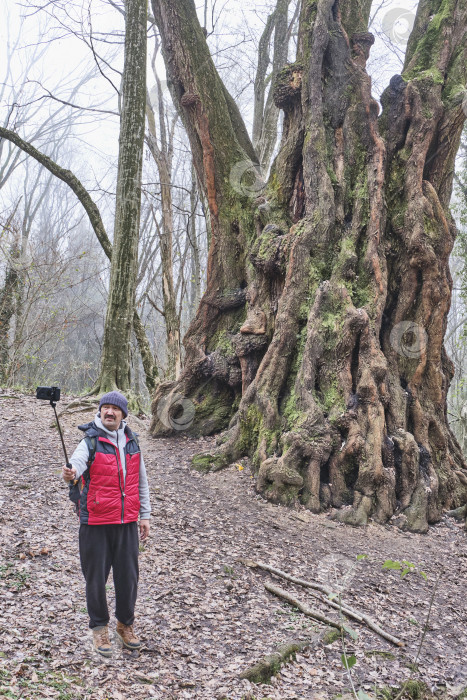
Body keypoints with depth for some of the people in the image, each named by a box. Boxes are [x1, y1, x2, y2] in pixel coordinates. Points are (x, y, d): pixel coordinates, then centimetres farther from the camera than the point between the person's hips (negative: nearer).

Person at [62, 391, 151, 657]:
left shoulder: (132, 441, 7)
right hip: (96, 522, -4)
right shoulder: (91, 441, -7)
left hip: (127, 522, 4)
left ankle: (126, 625, 30)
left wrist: (145, 515, 13)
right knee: (96, 577, 6)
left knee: (128, 576, 10)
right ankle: (100, 628, 25)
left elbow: (141, 481, 15)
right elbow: (77, 462, -27)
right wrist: (70, 473, -51)